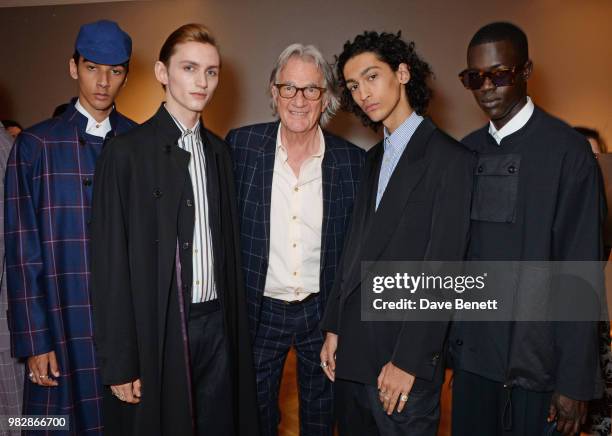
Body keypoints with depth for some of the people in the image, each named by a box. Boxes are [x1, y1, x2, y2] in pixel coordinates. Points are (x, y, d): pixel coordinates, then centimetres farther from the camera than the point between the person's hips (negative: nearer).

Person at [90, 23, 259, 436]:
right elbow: (110, 263, -9)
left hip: (217, 323, 5)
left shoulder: (219, 151, 9)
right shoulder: (127, 152, -8)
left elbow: (228, 244, 11)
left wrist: (236, 325, 8)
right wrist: (119, 363, -10)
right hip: (158, 330, -4)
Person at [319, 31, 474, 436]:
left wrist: (408, 360, -16)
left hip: (404, 357, -6)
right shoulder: (374, 158, 12)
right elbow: (356, 248, 12)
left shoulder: (450, 158, -11)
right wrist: (334, 328, 9)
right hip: (352, 351, 7)